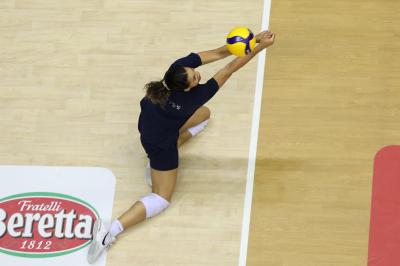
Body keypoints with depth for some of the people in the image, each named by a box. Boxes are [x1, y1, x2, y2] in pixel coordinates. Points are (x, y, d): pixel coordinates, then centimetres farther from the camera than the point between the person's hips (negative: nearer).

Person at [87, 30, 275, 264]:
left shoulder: (180, 66, -26)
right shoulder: (193, 96, -36)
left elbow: (218, 53, -22)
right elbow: (230, 69, -34)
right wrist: (261, 47, -32)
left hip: (149, 123, 7)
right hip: (160, 144, -7)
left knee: (204, 113, 21)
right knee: (162, 199, 4)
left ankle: (157, 164, 14)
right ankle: (110, 232, -13)